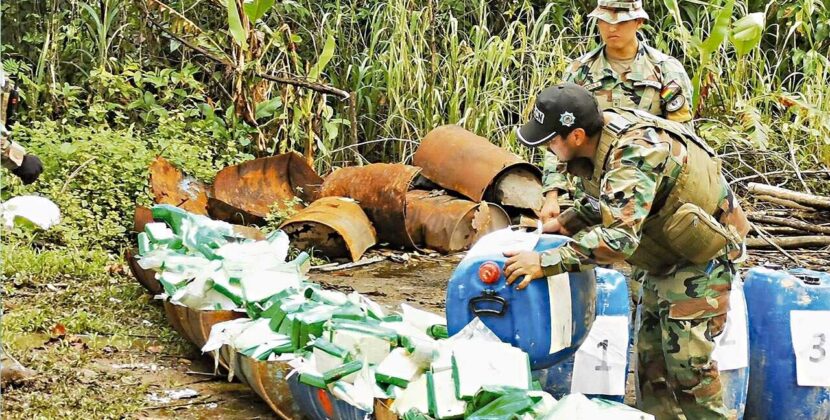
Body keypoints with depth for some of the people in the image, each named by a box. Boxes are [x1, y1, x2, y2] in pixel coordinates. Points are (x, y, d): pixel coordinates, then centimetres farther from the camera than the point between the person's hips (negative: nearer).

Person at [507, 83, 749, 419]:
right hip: (665, 256, 10)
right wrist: (562, 224, -3)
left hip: (702, 253, -10)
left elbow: (618, 237, -44)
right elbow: (607, 205, 12)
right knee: (651, 354, 12)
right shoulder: (601, 135, -7)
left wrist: (545, 262, -43)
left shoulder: (635, 154, -35)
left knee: (686, 358, -10)